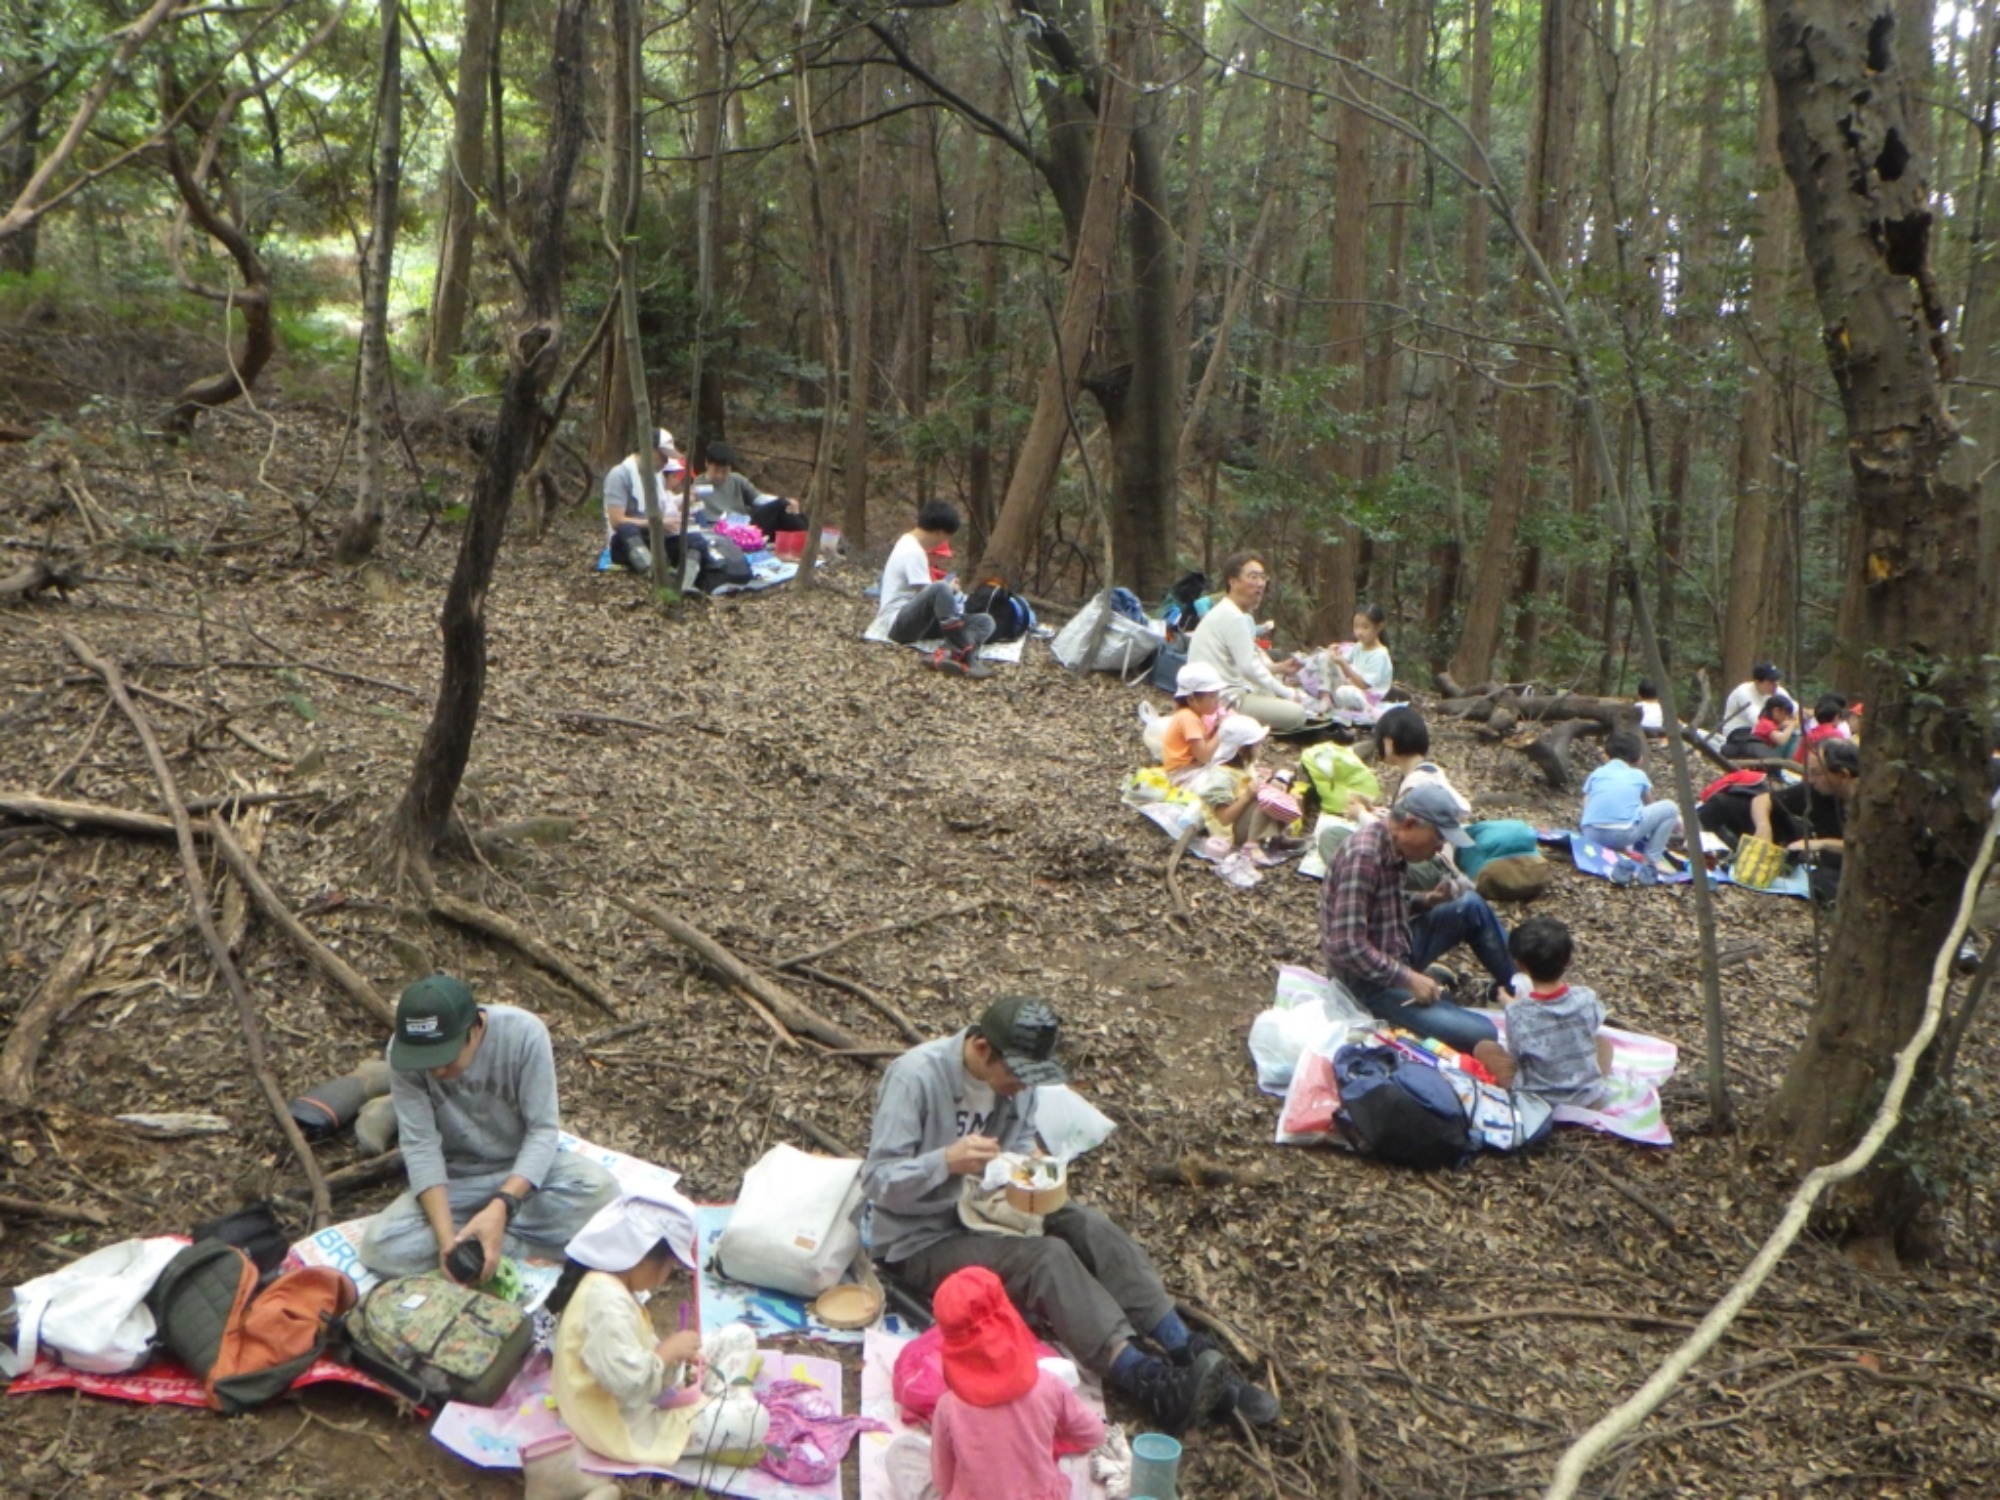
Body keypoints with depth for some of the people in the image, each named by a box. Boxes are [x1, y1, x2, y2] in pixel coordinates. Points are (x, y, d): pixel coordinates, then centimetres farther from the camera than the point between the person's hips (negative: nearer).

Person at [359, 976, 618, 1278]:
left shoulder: (524, 1032, -25)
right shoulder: (403, 1052, -21)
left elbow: (543, 1130, -22)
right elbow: (420, 1145, -20)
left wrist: (501, 1207, -37)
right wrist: (445, 1235, -33)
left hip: (527, 1168, -1)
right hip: (455, 1178, 2)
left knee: (600, 1189, -31)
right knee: (380, 1248, -25)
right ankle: (532, 1242, -19)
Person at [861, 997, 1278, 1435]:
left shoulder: (1018, 1075, -3)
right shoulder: (915, 1077, -23)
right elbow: (877, 1181, -24)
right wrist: (946, 1161, -41)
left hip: (987, 1214, 7)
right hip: (920, 1243, -6)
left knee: (1088, 1226, -18)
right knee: (1047, 1257, -29)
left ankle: (1191, 1357, -22)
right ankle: (1146, 1381, -38)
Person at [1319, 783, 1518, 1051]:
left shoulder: (1392, 846, 2)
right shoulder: (1363, 856, -27)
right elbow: (1347, 946, -30)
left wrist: (1429, 900, 1)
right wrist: (1409, 978, -23)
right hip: (1374, 978, -10)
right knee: (1480, 1034, -20)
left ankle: (1516, 989, 19)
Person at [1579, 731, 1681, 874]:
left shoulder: (1596, 774, 25)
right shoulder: (1639, 776, 23)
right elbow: (1649, 805, 39)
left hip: (1592, 835, 3)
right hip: (1624, 834, -2)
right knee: (1670, 809, 17)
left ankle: (1605, 851, 14)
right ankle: (1654, 857, 11)